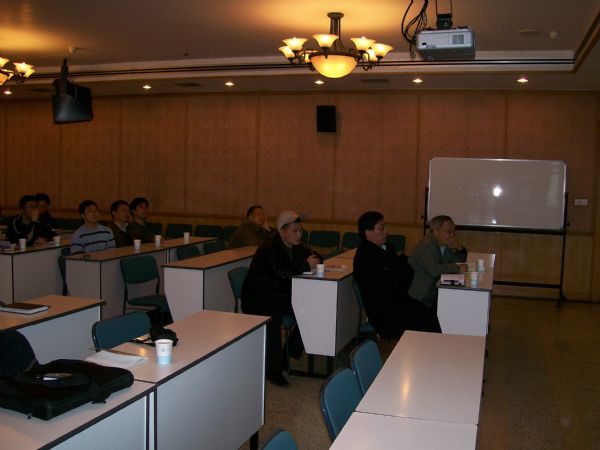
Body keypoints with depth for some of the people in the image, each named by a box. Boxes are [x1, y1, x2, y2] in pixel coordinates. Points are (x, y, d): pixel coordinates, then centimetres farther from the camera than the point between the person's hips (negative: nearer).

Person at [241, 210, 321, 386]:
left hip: (280, 296, 8)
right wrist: (306, 265, -24)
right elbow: (280, 272, -35)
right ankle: (273, 369, -26)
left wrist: (313, 261, -11)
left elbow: (316, 257, 14)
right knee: (273, 316, -36)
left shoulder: (296, 247, 5)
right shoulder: (269, 248, -21)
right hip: (256, 298, -8)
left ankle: (292, 354, 4)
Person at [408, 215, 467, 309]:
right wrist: (457, 267, -22)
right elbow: (433, 271, -32)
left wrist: (460, 248, -6)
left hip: (434, 293, 8)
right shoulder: (426, 245, -19)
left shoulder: (445, 244, 7)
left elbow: (460, 260, 15)